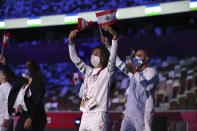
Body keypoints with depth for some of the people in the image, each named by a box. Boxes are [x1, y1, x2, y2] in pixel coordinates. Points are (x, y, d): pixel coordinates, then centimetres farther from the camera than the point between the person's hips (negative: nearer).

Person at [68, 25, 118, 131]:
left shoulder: (107, 72, 0)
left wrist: (114, 35, -25)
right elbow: (74, 58, 20)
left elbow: (113, 55, -14)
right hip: (85, 115, 7)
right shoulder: (88, 71, 18)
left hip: (99, 115, -7)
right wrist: (71, 40, 10)